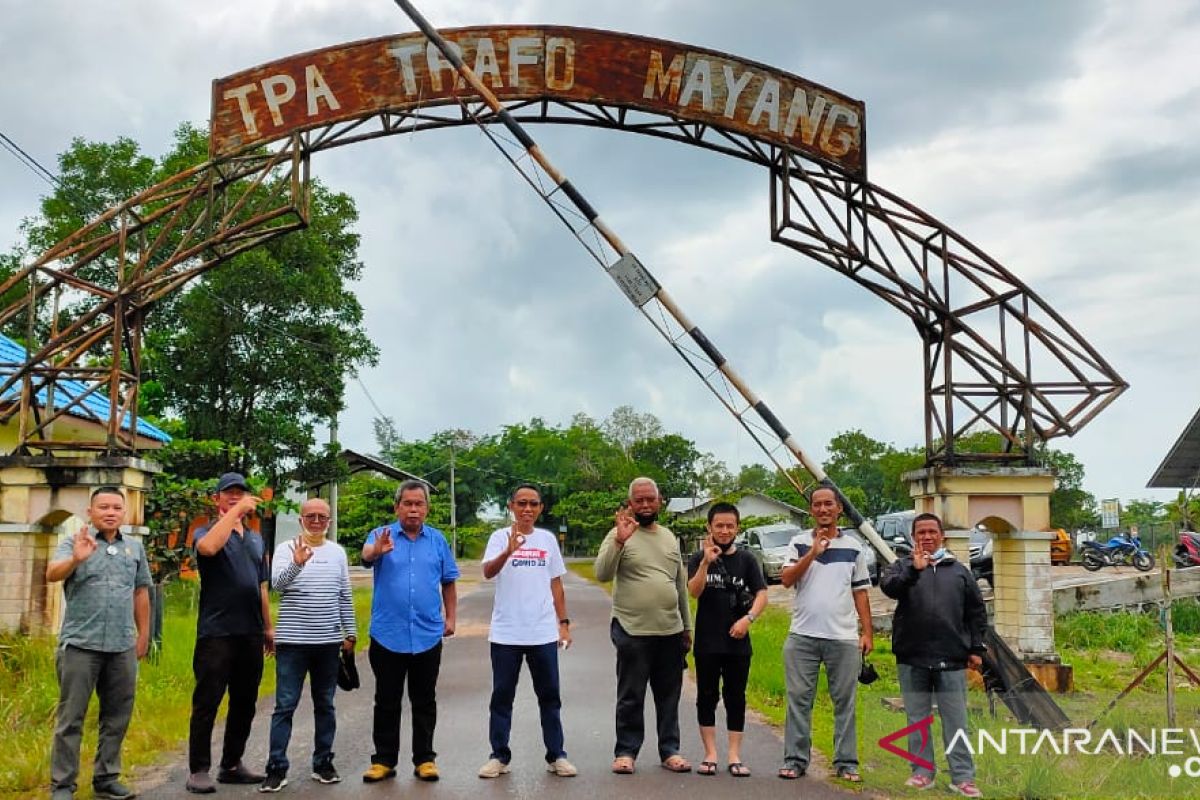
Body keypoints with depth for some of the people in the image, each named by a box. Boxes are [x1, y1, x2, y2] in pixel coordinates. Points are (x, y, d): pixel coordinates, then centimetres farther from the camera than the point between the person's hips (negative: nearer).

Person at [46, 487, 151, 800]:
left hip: (123, 647, 4)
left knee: (117, 718, 10)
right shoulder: (74, 543, 0)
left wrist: (144, 634, 16)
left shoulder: (135, 547, 13)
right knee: (71, 718, 0)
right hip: (80, 645, -4)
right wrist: (76, 559, -38)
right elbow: (52, 574, -18)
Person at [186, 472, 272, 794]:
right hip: (216, 632, -6)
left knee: (245, 703, 11)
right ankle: (199, 770, 6)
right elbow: (208, 548, -28)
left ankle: (232, 765, 22)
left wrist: (268, 626, 19)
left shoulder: (256, 539, 17)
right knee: (207, 703, -2)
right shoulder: (206, 532, -1)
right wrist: (234, 512, -23)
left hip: (250, 633, 6)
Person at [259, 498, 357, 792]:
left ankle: (323, 763, 19)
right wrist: (297, 564, -37)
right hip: (292, 641, -3)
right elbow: (277, 584, -18)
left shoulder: (337, 552, 9)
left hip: (329, 641, 3)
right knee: (285, 706, -1)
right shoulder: (286, 549, -1)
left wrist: (350, 632, 10)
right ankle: (276, 768, 3)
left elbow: (345, 597, 13)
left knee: (325, 705, 10)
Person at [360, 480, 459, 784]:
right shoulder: (381, 535, -3)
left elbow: (448, 582, 13)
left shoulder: (437, 539, 6)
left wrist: (451, 617, 6)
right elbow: (366, 555, -26)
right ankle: (384, 760, 16)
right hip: (388, 635, -2)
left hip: (428, 635, 2)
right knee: (386, 702, 7)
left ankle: (424, 759, 18)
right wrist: (377, 550, -49)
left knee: (425, 702, 9)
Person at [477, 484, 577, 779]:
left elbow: (556, 585, 13)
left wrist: (564, 623, 7)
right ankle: (499, 757, 16)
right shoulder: (500, 537, -3)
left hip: (543, 633, 3)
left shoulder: (548, 539, 7)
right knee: (501, 696, 7)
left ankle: (556, 756, 16)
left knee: (550, 696, 8)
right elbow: (487, 573, -20)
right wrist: (508, 551, -38)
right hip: (505, 633, -2)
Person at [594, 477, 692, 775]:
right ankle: (626, 751, 13)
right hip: (632, 631, -5)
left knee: (669, 697, 11)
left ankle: (669, 750, 21)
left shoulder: (669, 537, 13)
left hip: (671, 631, 5)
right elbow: (602, 574, -18)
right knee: (631, 697, 3)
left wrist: (687, 627, 18)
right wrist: (619, 540, -31)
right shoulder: (620, 535, -5)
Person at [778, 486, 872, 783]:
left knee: (845, 702, 4)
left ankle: (846, 762, 10)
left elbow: (860, 592, 10)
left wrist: (867, 633, 3)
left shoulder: (853, 546, 9)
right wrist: (813, 552, -15)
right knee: (799, 699, 2)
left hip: (844, 637, 1)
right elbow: (787, 579, -6)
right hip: (803, 635, -1)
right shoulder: (799, 542, 6)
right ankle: (795, 759, 8)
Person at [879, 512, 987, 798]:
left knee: (955, 721, 2)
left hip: (951, 659, 0)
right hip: (912, 658, 0)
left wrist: (976, 649, 6)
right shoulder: (903, 566, 5)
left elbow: (977, 612, 12)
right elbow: (888, 587, -17)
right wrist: (914, 570, -30)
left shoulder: (959, 570, 10)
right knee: (917, 719, 7)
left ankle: (962, 776, 6)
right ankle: (923, 771, 16)